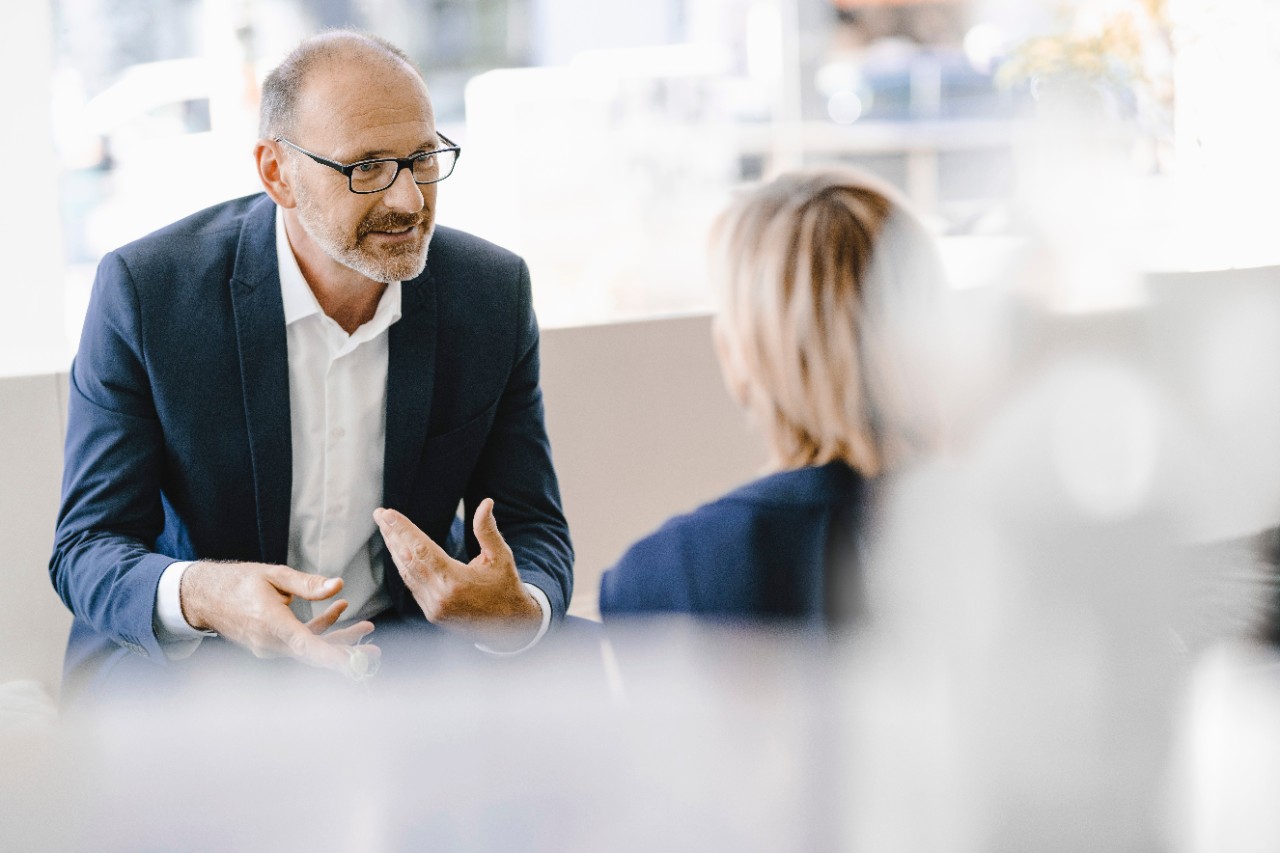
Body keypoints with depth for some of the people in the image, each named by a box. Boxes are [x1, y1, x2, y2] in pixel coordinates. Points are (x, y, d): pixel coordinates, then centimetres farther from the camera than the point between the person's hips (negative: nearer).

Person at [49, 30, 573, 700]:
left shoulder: (492, 294, -5)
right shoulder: (146, 289, -14)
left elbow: (532, 527, 0)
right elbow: (88, 547, -12)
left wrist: (519, 611, -27)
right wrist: (197, 595, -37)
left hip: (401, 642, 3)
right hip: (184, 652, -3)